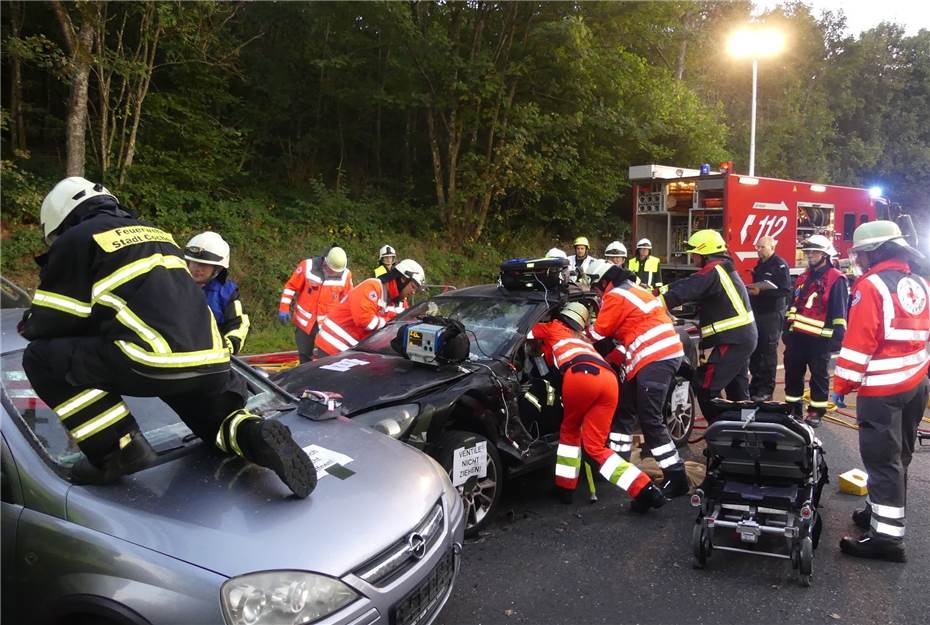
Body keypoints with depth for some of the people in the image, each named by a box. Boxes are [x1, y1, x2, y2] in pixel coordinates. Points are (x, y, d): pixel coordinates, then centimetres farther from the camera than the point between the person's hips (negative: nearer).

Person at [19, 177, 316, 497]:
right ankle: (255, 435, 0)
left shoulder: (77, 239, 9)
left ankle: (121, 448, -1)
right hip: (211, 366, 7)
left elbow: (51, 320, 10)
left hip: (156, 361, -7)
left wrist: (29, 327, 32)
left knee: (43, 357, 9)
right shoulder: (156, 234, 30)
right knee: (220, 420, 34)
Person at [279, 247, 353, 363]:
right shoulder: (307, 266, -12)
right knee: (304, 355, 15)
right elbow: (291, 287, -3)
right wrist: (284, 309, -5)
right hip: (304, 322, 1)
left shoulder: (345, 275, -8)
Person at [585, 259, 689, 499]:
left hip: (655, 359, -10)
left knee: (650, 421, -11)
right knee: (623, 411, 15)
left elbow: (599, 335, -2)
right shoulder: (633, 290, 23)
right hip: (661, 355, 10)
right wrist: (612, 360, 17)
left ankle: (676, 477, -9)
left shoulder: (615, 296, -8)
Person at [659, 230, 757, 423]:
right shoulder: (723, 267, 16)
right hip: (744, 336, 11)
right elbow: (688, 283, 14)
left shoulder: (712, 271, -15)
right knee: (738, 391, 19)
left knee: (705, 387, -8)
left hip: (732, 340, -11)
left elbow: (685, 291, -24)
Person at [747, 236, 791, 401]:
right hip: (757, 312, 8)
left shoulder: (780, 265, -10)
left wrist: (761, 292, -23)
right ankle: (755, 384, 19)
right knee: (754, 350, 10)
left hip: (772, 314, -8)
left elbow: (785, 290, -18)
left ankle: (767, 389, 0)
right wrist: (751, 289, 8)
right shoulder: (759, 265, 17)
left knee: (768, 351, -5)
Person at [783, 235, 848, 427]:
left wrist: (838, 336, -17)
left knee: (819, 375, 4)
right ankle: (794, 407, 23)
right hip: (797, 335, 7)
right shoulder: (803, 277, 16)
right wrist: (787, 329, 18)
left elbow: (839, 311, -12)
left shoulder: (836, 279, -7)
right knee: (793, 372, 11)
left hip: (820, 338, -7)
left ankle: (816, 411, 13)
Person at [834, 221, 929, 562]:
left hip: (881, 389, -9)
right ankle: (881, 511, 30)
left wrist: (841, 385, -10)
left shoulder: (871, 285, -14)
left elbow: (858, 342, -17)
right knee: (898, 456, 17)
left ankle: (887, 536, -3)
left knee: (882, 459, -6)